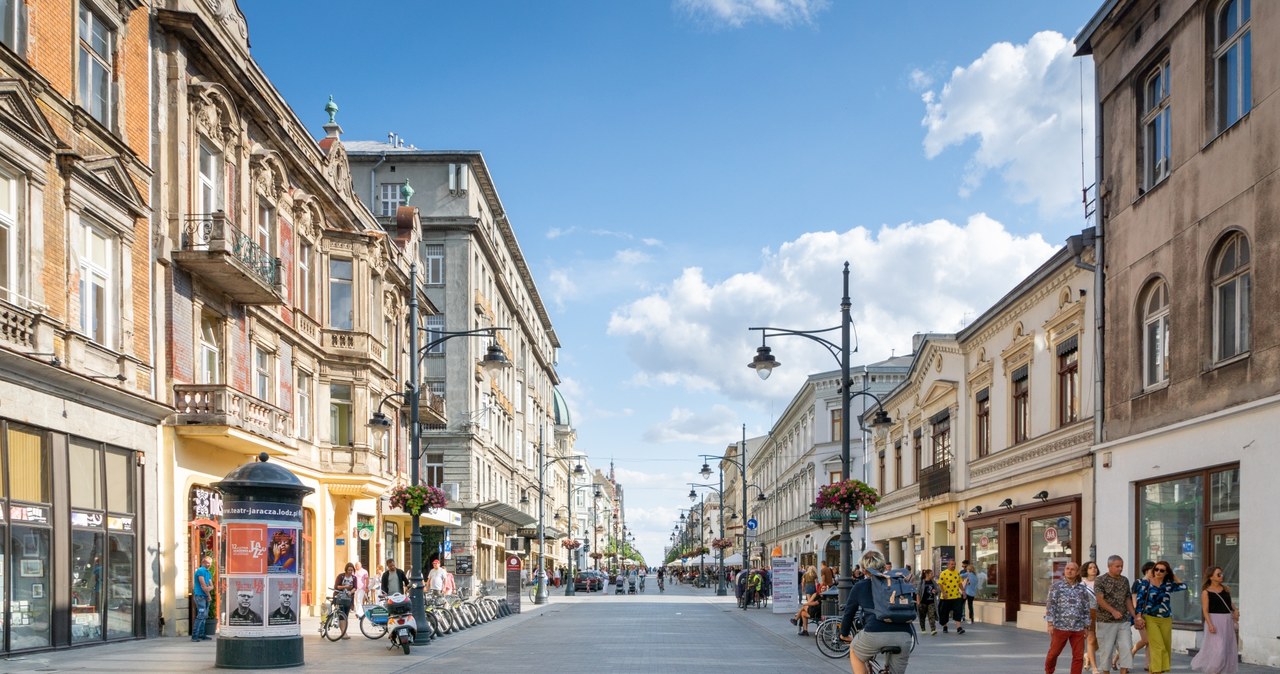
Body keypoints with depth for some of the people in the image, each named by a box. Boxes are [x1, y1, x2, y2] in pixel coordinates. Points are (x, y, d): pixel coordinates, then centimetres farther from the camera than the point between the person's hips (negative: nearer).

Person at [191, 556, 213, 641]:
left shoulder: (208, 573, 17)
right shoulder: (200, 571, -10)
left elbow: (211, 586, 13)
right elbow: (203, 585, -15)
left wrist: (209, 588, -11)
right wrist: (208, 595, -5)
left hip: (206, 597, 9)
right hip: (200, 596, -9)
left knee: (204, 616, 10)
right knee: (201, 616, -14)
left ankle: (201, 635, 15)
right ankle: (194, 636, -15)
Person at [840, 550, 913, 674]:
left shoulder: (860, 586, 17)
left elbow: (849, 612, 25)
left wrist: (844, 634, 41)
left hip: (875, 632, -2)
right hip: (904, 635, 2)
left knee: (854, 652, 29)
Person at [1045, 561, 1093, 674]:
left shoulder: (1082, 589, 9)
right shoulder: (1056, 585, -1)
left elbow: (1086, 609, 14)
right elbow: (1050, 605, -4)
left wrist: (1086, 627, 11)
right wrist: (1050, 623, -11)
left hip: (1078, 628, 3)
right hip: (1060, 627, -3)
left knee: (1079, 656, 2)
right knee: (1053, 653, 5)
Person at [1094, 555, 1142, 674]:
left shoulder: (1125, 581, 11)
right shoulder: (1100, 580, -6)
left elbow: (1128, 600, 16)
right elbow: (1100, 600, -16)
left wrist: (1135, 617, 9)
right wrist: (1113, 611, -28)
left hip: (1124, 622, 5)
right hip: (1106, 622, -5)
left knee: (1126, 647, -4)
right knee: (1106, 649, 1)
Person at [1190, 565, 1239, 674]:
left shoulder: (1226, 589, 9)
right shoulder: (1206, 592, -6)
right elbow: (1205, 610, -10)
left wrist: (1235, 610, 4)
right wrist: (1210, 624, -21)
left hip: (1228, 622, 6)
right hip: (1215, 621, -6)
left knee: (1228, 649, 8)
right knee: (1217, 649, -12)